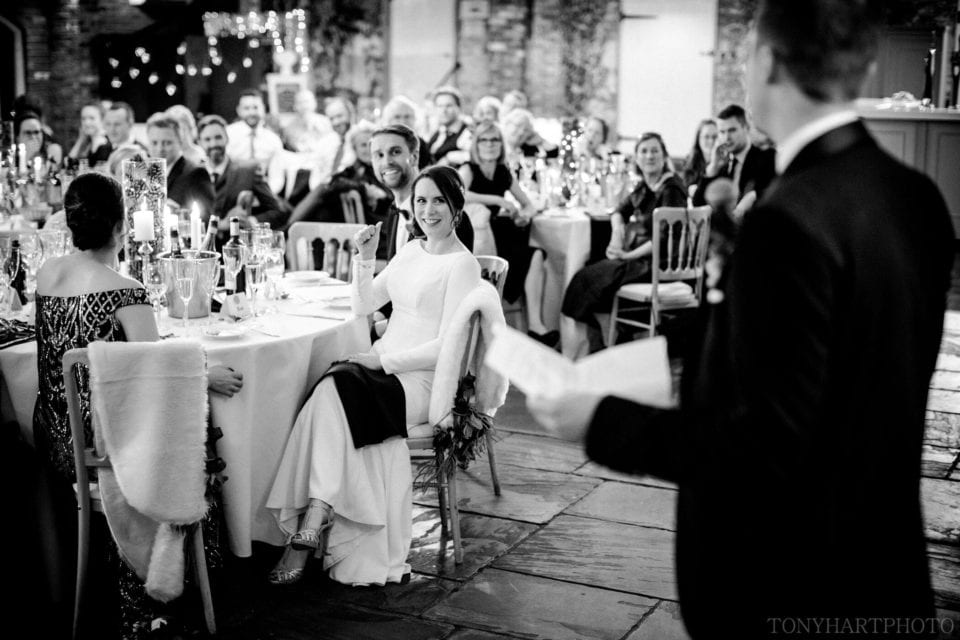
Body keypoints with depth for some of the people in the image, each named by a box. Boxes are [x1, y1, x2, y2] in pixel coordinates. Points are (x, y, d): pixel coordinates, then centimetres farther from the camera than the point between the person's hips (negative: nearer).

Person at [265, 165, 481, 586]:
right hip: (383, 365, 6)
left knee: (333, 393, -30)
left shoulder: (462, 264, -5)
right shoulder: (411, 251, 19)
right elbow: (363, 306, 20)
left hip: (423, 379, -6)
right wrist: (365, 259, 6)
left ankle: (311, 525, -30)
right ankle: (314, 527, -29)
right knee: (335, 391, -27)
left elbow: (447, 347, -12)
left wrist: (384, 359, -15)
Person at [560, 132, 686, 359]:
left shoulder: (671, 189, -12)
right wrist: (617, 234, 4)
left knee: (587, 278, -17)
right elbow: (619, 212, 26)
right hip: (638, 257, 8)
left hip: (657, 262, -8)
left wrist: (629, 255, -18)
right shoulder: (644, 186, 14)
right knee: (585, 276, -9)